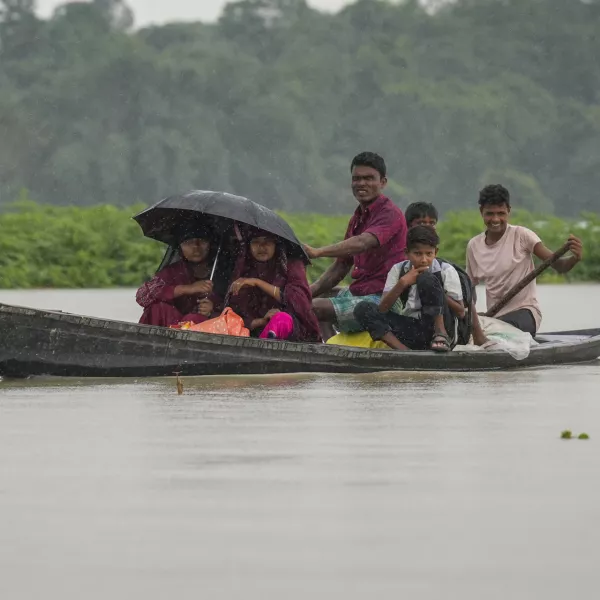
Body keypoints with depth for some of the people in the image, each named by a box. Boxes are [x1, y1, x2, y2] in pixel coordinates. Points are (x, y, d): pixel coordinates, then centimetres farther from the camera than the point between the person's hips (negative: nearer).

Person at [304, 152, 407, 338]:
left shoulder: (390, 214, -11)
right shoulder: (357, 218, 19)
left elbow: (362, 243, -30)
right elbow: (341, 267, 21)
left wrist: (317, 252, -40)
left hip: (380, 298, -10)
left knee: (315, 308, -22)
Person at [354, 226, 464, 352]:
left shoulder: (446, 271, -3)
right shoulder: (399, 270, 4)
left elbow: (460, 312, -3)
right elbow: (382, 309, -4)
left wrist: (436, 291, -15)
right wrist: (402, 283, -16)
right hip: (412, 330, 3)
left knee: (427, 279, -24)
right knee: (363, 309, -16)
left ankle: (441, 335, -19)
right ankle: (404, 350, -31)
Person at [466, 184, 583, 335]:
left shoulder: (521, 236, -6)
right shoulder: (474, 246, 7)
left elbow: (558, 265, -11)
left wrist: (574, 259, -33)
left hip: (525, 312, -4)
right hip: (494, 317, 4)